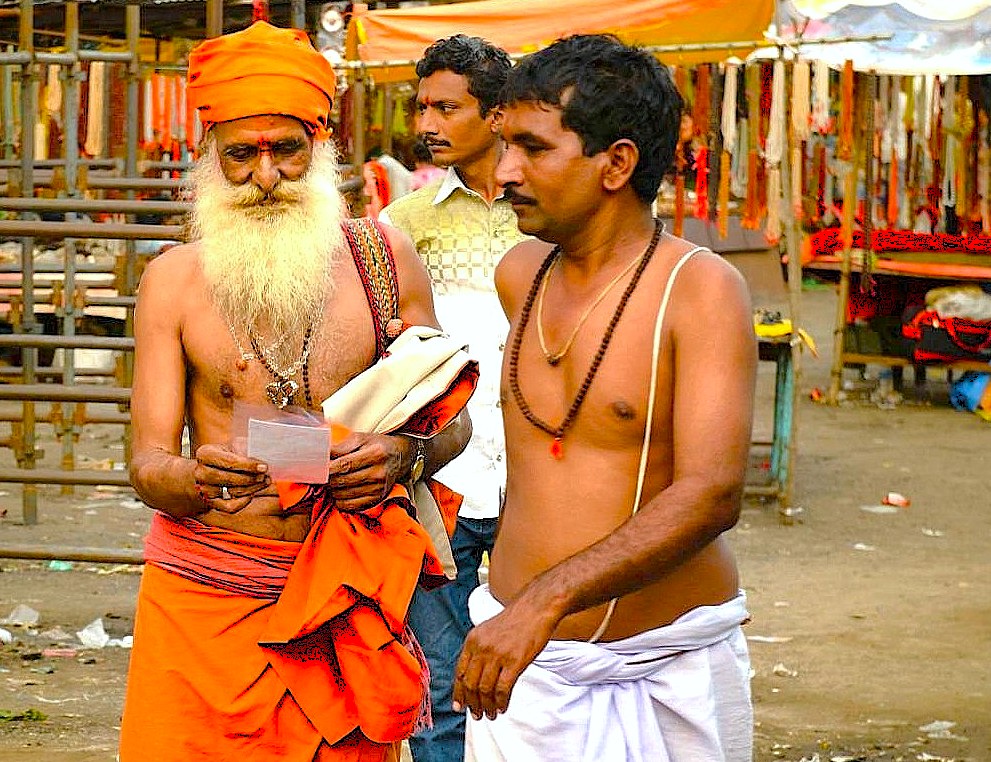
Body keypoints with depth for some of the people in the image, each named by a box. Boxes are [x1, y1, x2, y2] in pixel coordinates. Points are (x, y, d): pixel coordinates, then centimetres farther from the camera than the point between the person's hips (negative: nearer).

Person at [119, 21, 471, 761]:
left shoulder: (384, 260, 3)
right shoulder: (174, 281, 1)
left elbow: (452, 418, 9)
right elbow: (147, 465, -2)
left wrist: (406, 455, -15)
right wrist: (199, 477, -26)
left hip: (344, 604, 0)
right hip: (201, 596, 0)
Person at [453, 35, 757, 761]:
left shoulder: (702, 289, -12)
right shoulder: (519, 275, 7)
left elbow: (712, 493, -24)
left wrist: (547, 599, -31)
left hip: (664, 672, -4)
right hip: (518, 661, 4)